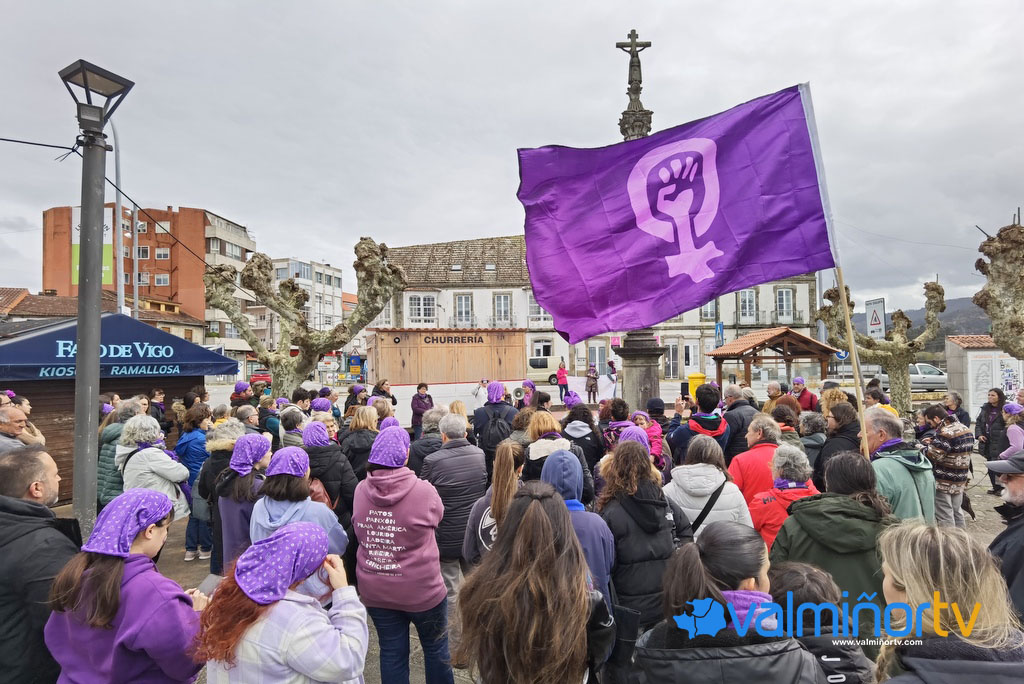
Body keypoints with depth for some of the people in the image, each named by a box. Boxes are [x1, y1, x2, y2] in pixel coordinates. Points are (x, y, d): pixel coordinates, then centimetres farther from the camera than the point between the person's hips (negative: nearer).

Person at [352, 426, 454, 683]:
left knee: (392, 652, 17)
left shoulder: (361, 490, -9)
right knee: (435, 647, 19)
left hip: (375, 591, 4)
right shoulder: (424, 491, -21)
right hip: (421, 589, -3)